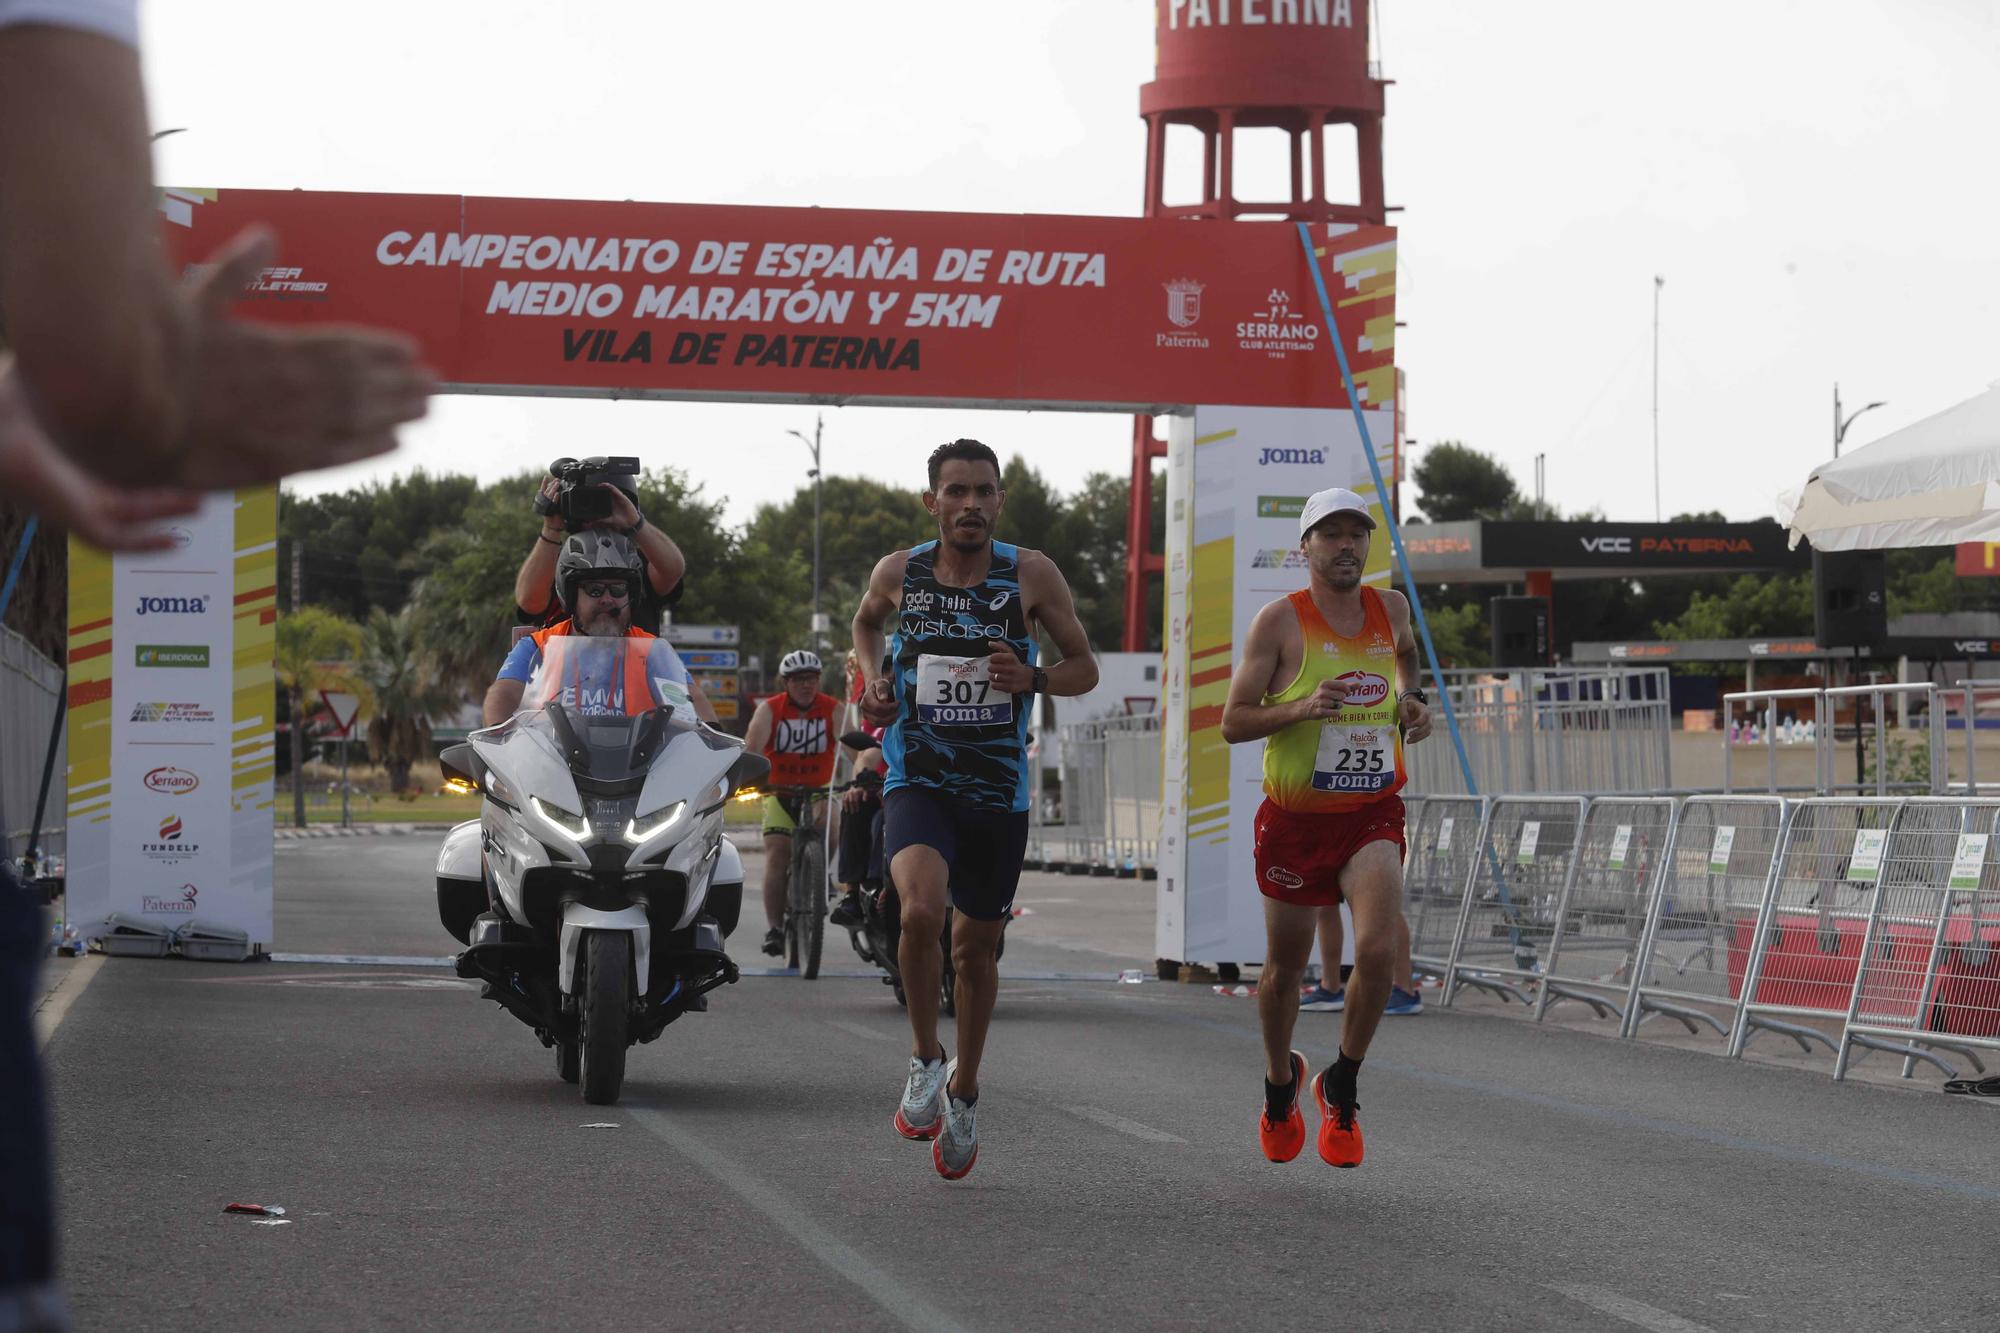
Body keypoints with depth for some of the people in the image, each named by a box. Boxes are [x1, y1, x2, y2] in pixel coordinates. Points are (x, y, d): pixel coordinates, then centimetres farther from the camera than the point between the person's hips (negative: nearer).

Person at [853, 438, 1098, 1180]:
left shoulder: (1031, 575, -6)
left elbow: (1084, 669, 3)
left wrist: (1030, 679, -18)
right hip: (917, 781, -1)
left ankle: (963, 1092, 35)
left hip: (1000, 792, 1)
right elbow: (866, 621, 21)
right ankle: (924, 1057, -5)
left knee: (976, 946, 13)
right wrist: (874, 677, 2)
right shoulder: (898, 573, -2)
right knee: (921, 909, -27)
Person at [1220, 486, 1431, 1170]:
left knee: (1376, 951, -20)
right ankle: (1280, 1082, 40)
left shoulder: (1391, 609, 4)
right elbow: (1233, 722, -9)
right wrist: (1303, 708, -24)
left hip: (1373, 814, 2)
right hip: (1295, 818, -1)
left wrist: (1412, 698, 12)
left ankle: (1341, 1087, 3)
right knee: (1285, 967, 12)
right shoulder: (1280, 621, -9)